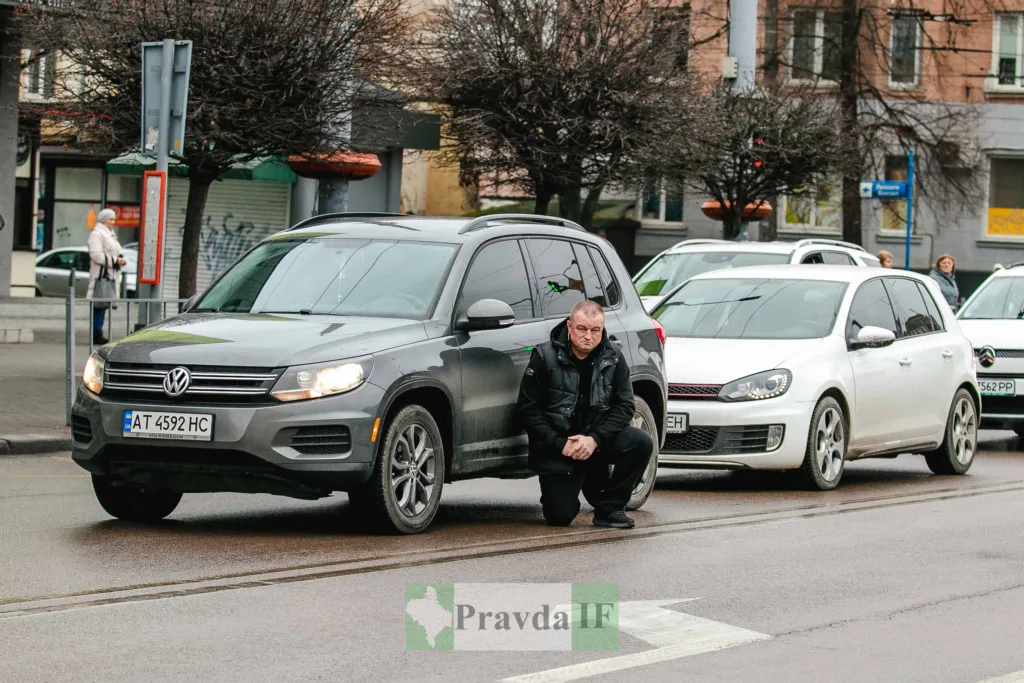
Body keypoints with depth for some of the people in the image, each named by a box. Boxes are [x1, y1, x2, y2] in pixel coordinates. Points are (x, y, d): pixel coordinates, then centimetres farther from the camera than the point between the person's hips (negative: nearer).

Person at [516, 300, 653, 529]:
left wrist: (594, 439, -19)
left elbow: (625, 406, -4)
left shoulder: (613, 358, -2)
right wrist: (560, 444, -19)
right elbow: (527, 409, -10)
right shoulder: (545, 357, -10)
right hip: (557, 447, -2)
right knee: (560, 516, -13)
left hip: (596, 439, 2)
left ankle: (609, 507, -7)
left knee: (641, 443, -25)